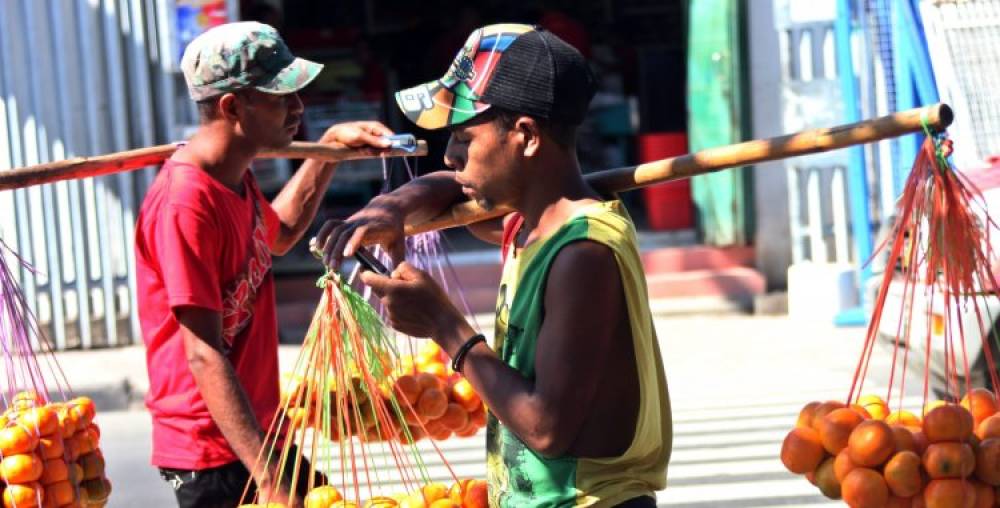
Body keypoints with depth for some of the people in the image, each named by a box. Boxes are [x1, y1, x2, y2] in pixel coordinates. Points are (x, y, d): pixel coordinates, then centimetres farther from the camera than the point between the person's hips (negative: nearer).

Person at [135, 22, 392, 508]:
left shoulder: (232, 176, 6)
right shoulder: (186, 204, -24)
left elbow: (278, 234, 30)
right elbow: (204, 355, -25)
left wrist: (327, 150, 19)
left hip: (255, 436, 9)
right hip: (214, 454, -9)